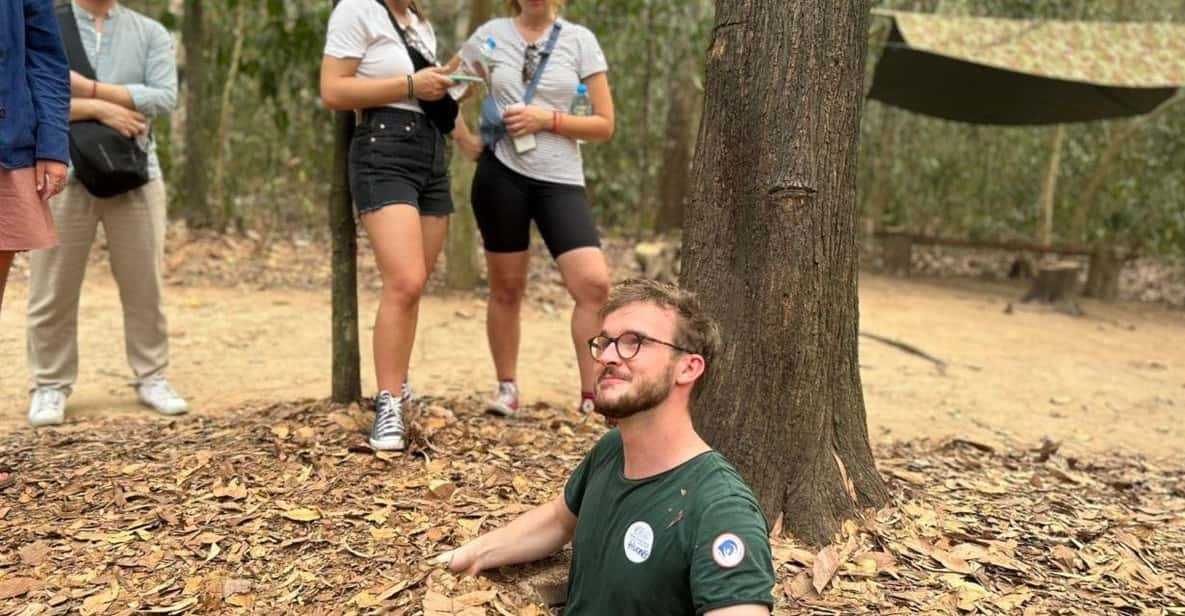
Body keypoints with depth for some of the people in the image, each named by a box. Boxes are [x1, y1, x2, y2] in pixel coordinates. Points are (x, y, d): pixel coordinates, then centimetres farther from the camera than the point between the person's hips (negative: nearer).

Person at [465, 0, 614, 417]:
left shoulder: (580, 40, 3)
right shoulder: (491, 33, 5)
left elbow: (605, 125, 0)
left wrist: (548, 119, -12)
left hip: (561, 181, 0)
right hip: (500, 174, 0)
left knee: (594, 284, -14)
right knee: (507, 288, 8)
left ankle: (591, 396, -3)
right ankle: (507, 387, 24)